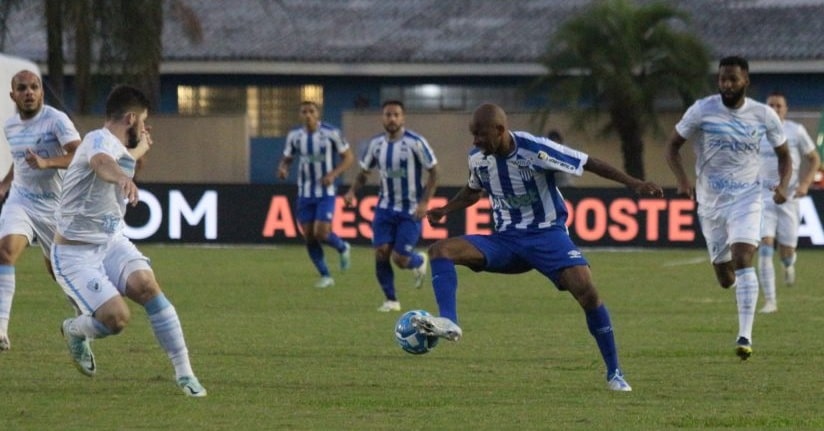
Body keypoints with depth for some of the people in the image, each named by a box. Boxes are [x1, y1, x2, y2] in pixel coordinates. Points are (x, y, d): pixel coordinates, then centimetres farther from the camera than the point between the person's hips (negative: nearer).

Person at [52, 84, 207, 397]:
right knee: (117, 317, -23)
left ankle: (184, 373, -17)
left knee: (146, 286, -20)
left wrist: (142, 147, 53)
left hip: (112, 243, 8)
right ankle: (74, 330, 13)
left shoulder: (117, 146, 9)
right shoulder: (99, 140, -21)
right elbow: (101, 162, -48)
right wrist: (123, 178, -68)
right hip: (75, 254, -8)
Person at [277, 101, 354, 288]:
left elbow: (348, 157, -3)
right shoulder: (294, 136, 0)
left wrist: (333, 174, -18)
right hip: (305, 193, 4)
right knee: (309, 237, 2)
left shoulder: (331, 133, -10)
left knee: (321, 234, -14)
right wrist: (282, 168, -13)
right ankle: (325, 276, 16)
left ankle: (342, 248, 20)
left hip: (326, 193, -4)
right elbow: (286, 159, 11)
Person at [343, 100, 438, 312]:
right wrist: (352, 191, -8)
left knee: (400, 259, -8)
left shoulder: (415, 142, -14)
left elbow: (433, 172, -9)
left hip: (411, 211, -4)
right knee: (381, 253, -9)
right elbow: (364, 172, 12)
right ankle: (391, 300, 7)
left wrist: (424, 202, -18)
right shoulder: (376, 144, 0)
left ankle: (419, 261, 29)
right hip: (386, 207, 4)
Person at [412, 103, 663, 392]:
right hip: (506, 239, 5)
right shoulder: (477, 158, -2)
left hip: (547, 233, -5)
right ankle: (448, 322, -36)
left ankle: (614, 374, -12)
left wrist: (632, 184, -17)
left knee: (586, 291, -25)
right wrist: (445, 210, 5)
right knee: (440, 250, -17)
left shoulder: (536, 150, -20)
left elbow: (589, 163, -12)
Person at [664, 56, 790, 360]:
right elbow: (672, 146, 0)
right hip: (710, 201, 1)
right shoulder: (702, 110, -7)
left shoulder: (764, 115, -3)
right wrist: (682, 180, -17)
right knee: (725, 278, 6)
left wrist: (783, 185, -8)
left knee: (742, 261, -22)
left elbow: (783, 154, 11)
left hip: (747, 198, -1)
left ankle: (745, 336, -24)